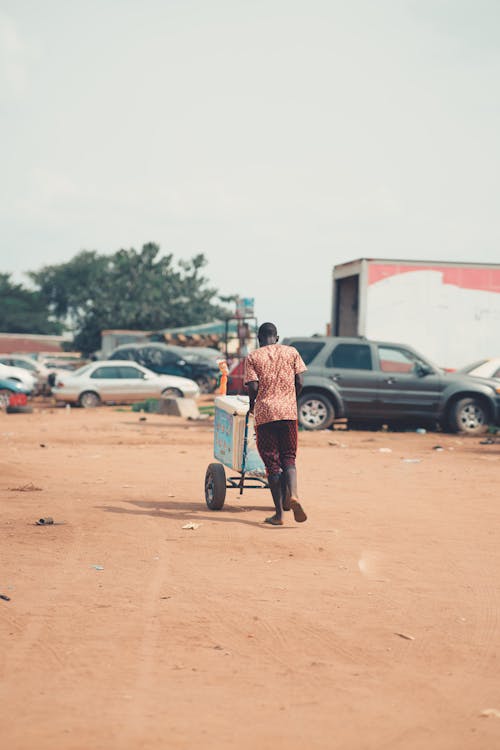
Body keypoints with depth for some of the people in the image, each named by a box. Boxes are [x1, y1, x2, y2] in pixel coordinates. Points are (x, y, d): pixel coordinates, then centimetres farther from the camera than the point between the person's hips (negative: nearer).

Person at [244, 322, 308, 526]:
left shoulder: (253, 357, 2)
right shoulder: (291, 352, 8)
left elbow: (253, 387, -7)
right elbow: (299, 383, 3)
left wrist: (251, 405, 12)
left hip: (264, 413, -1)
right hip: (288, 412, 1)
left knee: (272, 463, 4)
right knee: (288, 458, 11)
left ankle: (279, 514, 2)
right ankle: (293, 495, -17)